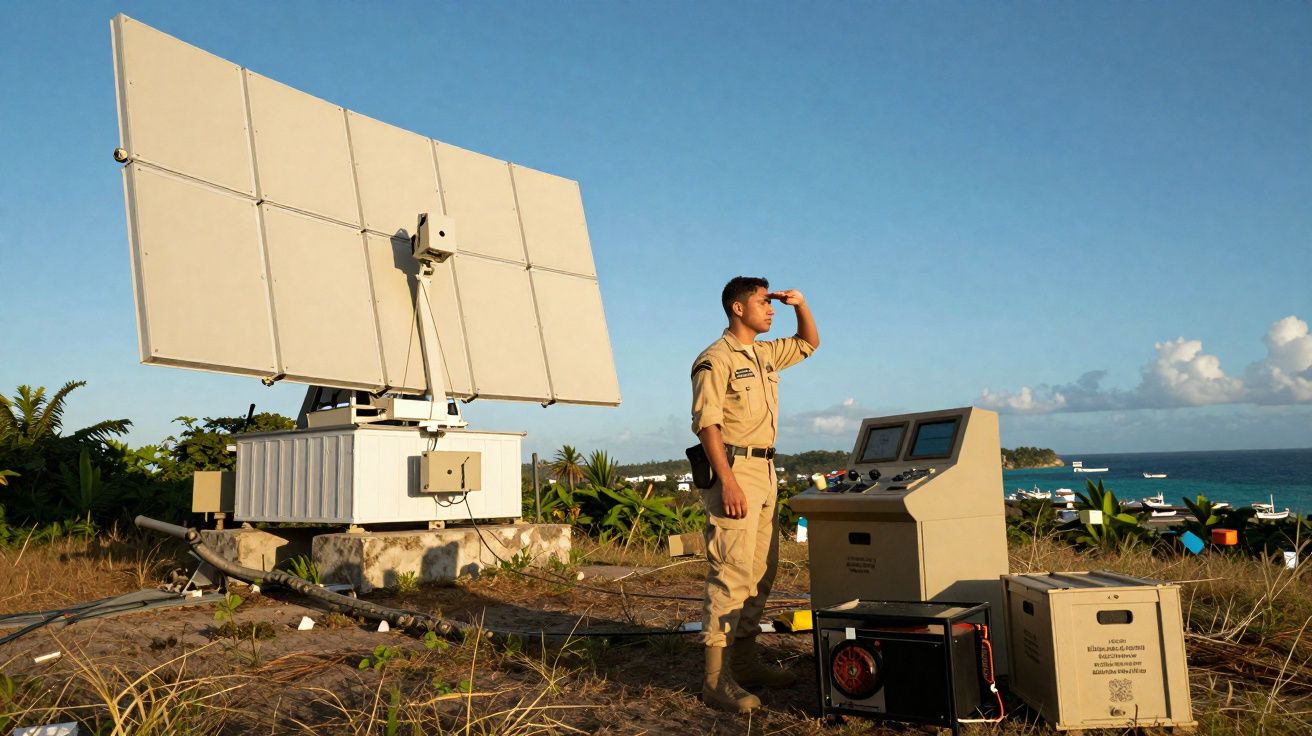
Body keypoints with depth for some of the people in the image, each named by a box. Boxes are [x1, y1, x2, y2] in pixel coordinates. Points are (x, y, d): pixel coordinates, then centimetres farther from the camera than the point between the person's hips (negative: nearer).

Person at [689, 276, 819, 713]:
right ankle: (716, 679, -7)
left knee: (762, 570, 13)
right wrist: (726, 481, -25)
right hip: (734, 468, -9)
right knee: (731, 572, -12)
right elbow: (706, 424, -17)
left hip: (764, 470, 9)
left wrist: (800, 304, 15)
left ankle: (745, 661, 24)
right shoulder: (716, 359, -9)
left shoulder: (765, 354, 17)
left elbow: (809, 342, 33)